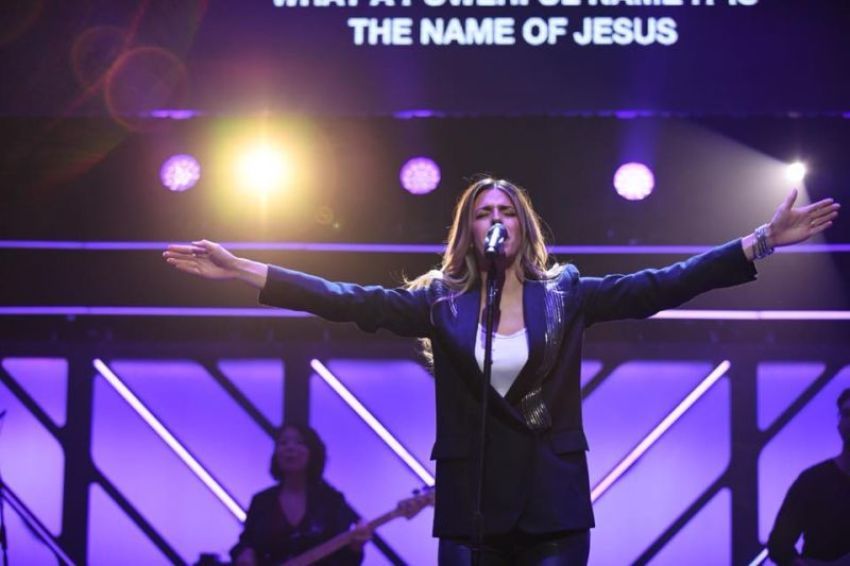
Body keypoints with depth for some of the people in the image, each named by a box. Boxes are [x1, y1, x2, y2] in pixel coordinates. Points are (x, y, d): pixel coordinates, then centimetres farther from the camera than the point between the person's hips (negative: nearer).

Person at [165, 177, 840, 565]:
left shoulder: (565, 295, 4)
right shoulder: (441, 302, 5)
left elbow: (663, 285, -2)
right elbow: (347, 300, -1)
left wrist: (762, 241, -9)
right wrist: (241, 269, -8)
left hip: (554, 505, 0)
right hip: (470, 505, 0)